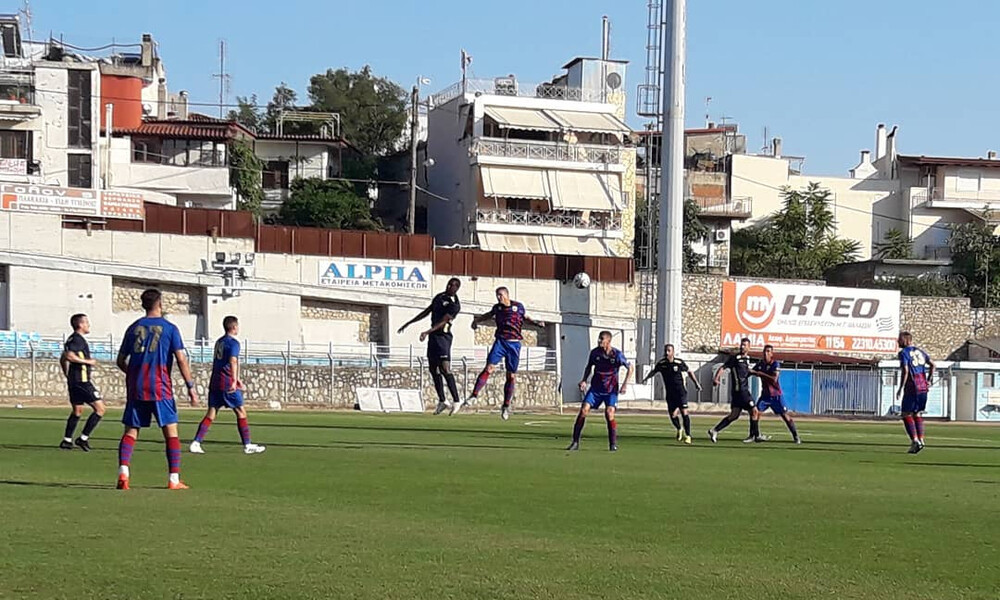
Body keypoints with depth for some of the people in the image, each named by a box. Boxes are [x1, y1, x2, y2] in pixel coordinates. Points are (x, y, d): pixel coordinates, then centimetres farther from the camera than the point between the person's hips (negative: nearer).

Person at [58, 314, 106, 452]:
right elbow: (69, 356, -27)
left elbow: (63, 359, 24)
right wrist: (87, 361, -18)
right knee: (99, 409, -7)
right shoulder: (78, 339, -13)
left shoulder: (72, 339, 18)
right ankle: (83, 438, -8)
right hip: (82, 381, -10)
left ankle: (67, 440, 18)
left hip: (74, 381, 10)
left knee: (77, 411, 18)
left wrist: (68, 375, 29)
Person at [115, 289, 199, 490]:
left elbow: (121, 361, 14)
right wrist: (191, 386, -3)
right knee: (171, 431, 3)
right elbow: (181, 360, -6)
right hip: (160, 387, -3)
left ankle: (123, 472, -13)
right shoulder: (169, 328, 0)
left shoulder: (133, 328, 10)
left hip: (135, 387, 3)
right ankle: (174, 479, -1)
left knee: (131, 431, 6)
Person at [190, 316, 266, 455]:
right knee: (241, 412, 2)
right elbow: (233, 361, -22)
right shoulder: (233, 343, -7)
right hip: (228, 383, -8)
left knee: (211, 413, 5)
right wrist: (234, 381, -29)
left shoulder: (219, 342, 20)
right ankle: (248, 445, 5)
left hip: (215, 382, 8)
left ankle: (196, 443, -5)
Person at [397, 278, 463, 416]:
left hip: (443, 336, -8)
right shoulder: (440, 297, 14)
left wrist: (427, 332, -32)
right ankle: (442, 401, 14)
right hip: (433, 336, 8)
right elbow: (426, 312, 21)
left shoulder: (454, 304, -12)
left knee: (445, 368, -17)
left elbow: (443, 321, -21)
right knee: (433, 368, 8)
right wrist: (408, 323, 22)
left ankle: (456, 401, -15)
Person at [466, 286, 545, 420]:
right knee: (489, 368, -16)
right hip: (500, 341, 0)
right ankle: (474, 396, -17)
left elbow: (525, 317, 20)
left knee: (511, 376, 4)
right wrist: (477, 320, 17)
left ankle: (506, 406, 16)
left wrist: (536, 323, 7)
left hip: (514, 345, 0)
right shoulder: (497, 307, 7)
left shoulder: (518, 306, 2)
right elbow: (489, 315, 28)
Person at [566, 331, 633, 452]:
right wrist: (584, 380, 1)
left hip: (611, 390, -3)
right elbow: (589, 366, 14)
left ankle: (613, 444, -1)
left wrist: (625, 384, -10)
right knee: (583, 411, -10)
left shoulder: (617, 354, -13)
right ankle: (575, 442, -3)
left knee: (609, 414, -17)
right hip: (596, 388, 3)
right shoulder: (595, 352, -3)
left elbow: (630, 368, -2)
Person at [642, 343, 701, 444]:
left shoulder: (679, 363, -8)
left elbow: (689, 372, 6)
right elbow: (654, 371, 16)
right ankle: (679, 430, 27)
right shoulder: (661, 363, -1)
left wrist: (696, 383, 3)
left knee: (684, 412, -15)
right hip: (670, 393, 3)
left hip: (680, 391, -3)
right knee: (673, 415, -3)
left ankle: (688, 435, -7)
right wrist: (646, 378, 0)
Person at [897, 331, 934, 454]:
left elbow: (905, 371, -16)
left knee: (906, 414, -1)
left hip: (912, 387, -7)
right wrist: (929, 381, 19)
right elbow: (932, 365, 16)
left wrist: (901, 388, -13)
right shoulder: (920, 351, 15)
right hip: (923, 386, 7)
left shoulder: (904, 353, -7)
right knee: (917, 414, 16)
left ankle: (915, 440, -12)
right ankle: (920, 440, 10)